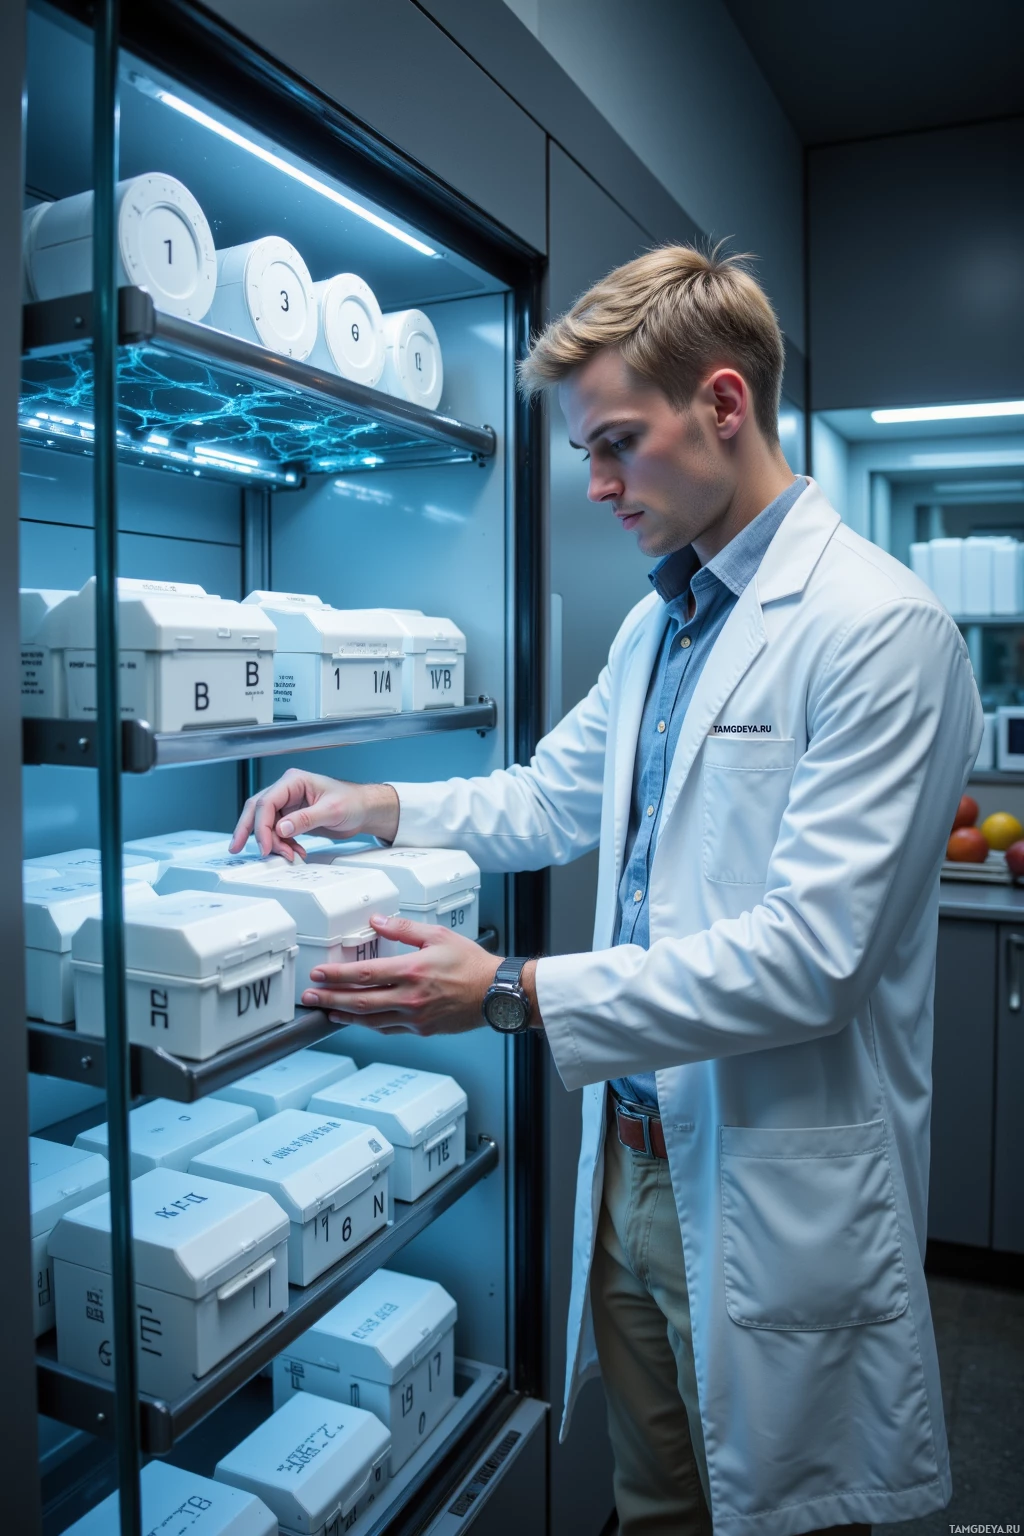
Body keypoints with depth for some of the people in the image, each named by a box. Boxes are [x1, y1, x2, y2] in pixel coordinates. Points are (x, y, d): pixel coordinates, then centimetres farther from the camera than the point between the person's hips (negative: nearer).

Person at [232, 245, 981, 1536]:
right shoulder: (655, 622, 8)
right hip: (632, 1155, 7)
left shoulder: (878, 627, -19)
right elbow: (552, 800, 18)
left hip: (778, 1191, -7)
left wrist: (513, 996, -26)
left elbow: (807, 957, -25)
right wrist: (376, 807, 4)